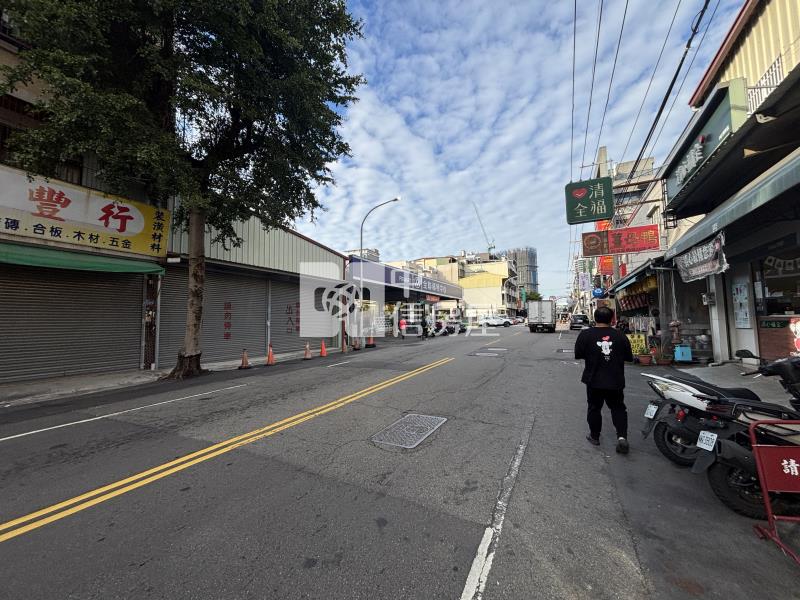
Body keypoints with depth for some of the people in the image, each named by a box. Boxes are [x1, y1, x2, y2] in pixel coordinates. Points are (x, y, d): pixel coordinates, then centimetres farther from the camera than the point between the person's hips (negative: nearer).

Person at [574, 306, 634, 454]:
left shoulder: (586, 334, -11)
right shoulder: (620, 336, -4)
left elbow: (578, 355, -7)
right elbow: (629, 358, 5)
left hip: (594, 380, -2)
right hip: (615, 381, 2)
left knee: (594, 408, 13)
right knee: (618, 408, 17)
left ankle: (594, 436, 23)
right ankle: (622, 436, 3)